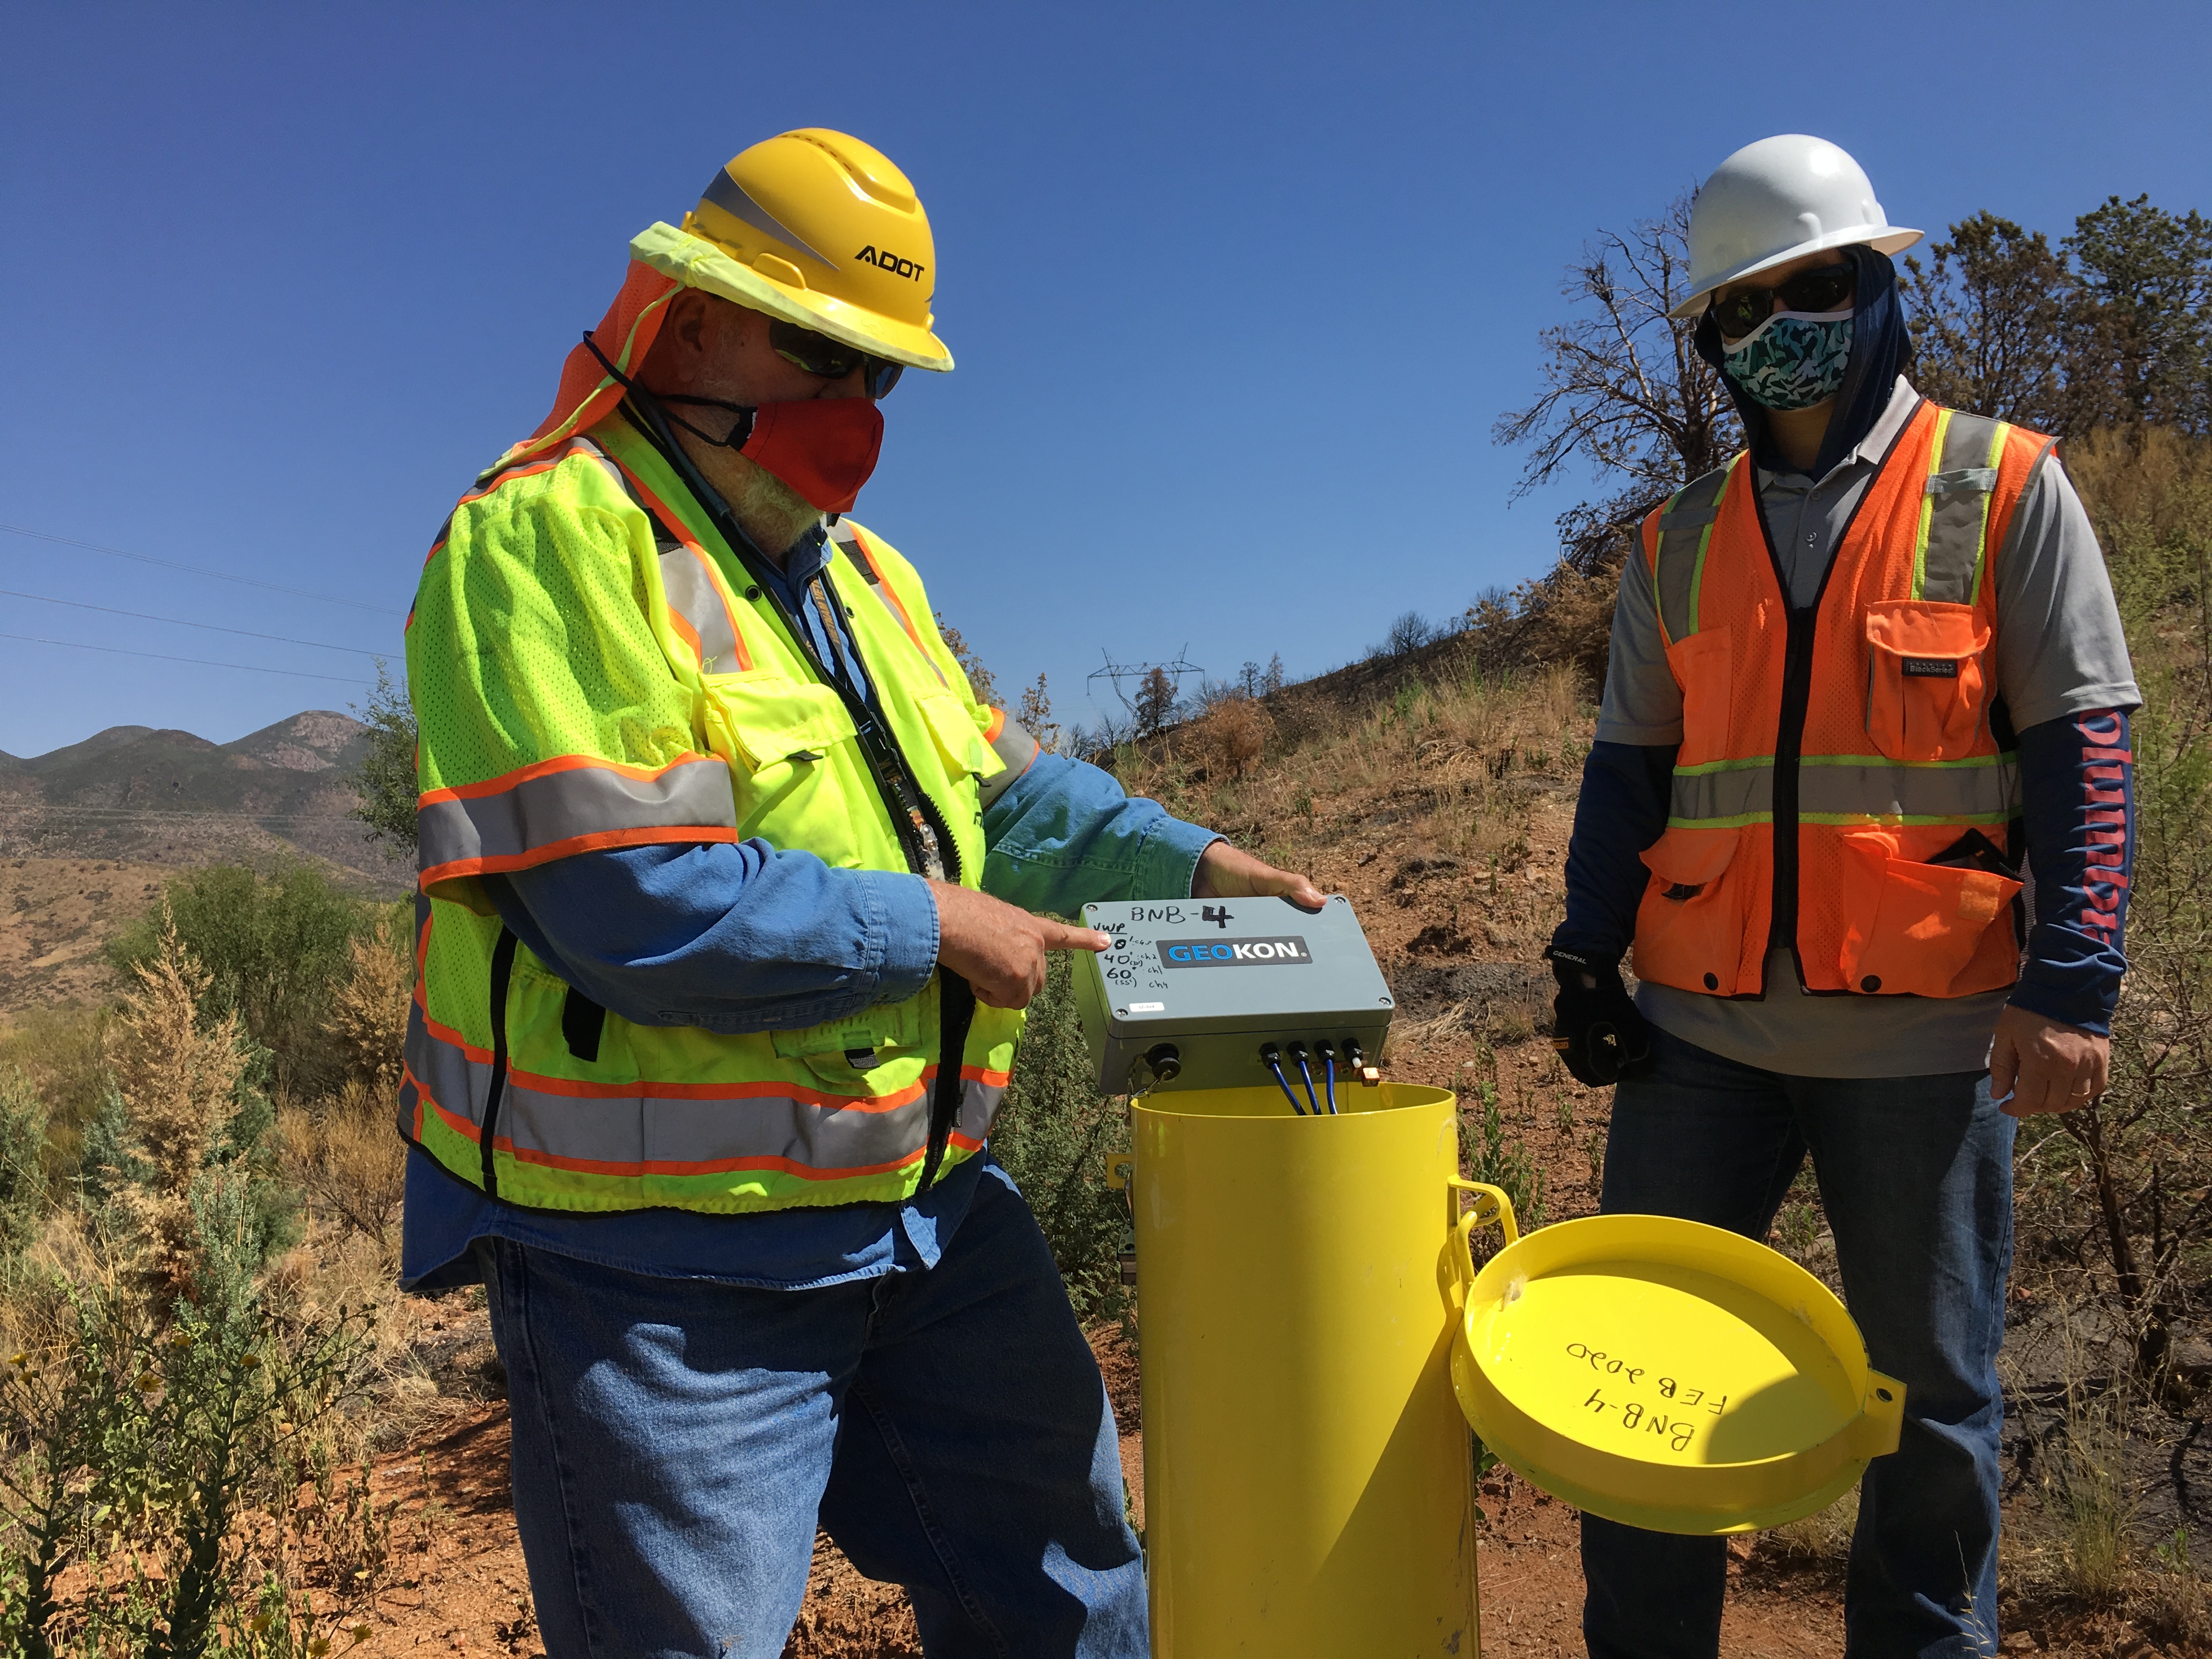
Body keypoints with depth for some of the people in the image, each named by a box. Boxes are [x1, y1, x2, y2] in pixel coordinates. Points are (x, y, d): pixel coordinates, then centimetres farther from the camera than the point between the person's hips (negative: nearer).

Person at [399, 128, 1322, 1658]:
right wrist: (930, 926, -17)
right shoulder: (551, 541, -14)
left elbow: (999, 786, 16)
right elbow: (630, 903, -25)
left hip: (927, 1209, 8)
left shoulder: (864, 572, 14)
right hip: (665, 1264, -7)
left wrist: (1184, 860, 1)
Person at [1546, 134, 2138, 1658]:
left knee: (1934, 1389, 9)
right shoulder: (1680, 545, 12)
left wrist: (2073, 978, -11)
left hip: (1925, 1032, -2)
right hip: (1703, 1027, 3)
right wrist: (1589, 951, 1)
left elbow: (2082, 749, -1)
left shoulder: (2005, 488, 4)